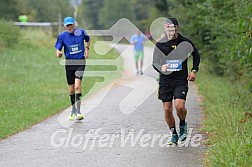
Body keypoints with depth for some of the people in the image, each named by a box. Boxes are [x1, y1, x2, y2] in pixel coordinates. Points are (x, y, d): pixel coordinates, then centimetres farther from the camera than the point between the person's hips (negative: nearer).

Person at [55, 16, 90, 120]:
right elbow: (58, 49, -4)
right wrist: (58, 53, -27)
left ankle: (78, 112, -19)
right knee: (71, 89, 8)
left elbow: (88, 40, 21)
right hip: (69, 63, 2)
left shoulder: (81, 32, -1)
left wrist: (87, 49, 5)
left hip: (80, 62, -2)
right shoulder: (62, 36, -2)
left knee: (77, 85, -19)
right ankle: (73, 111, 29)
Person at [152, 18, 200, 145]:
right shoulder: (160, 44, 0)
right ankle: (174, 134, 20)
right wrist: (161, 68, -19)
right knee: (167, 109, 1)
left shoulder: (185, 43, -1)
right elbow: (154, 63, 3)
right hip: (165, 80, 2)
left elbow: (196, 56, 16)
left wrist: (194, 71, 4)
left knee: (179, 106, -20)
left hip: (181, 80, -2)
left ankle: (183, 125, 11)